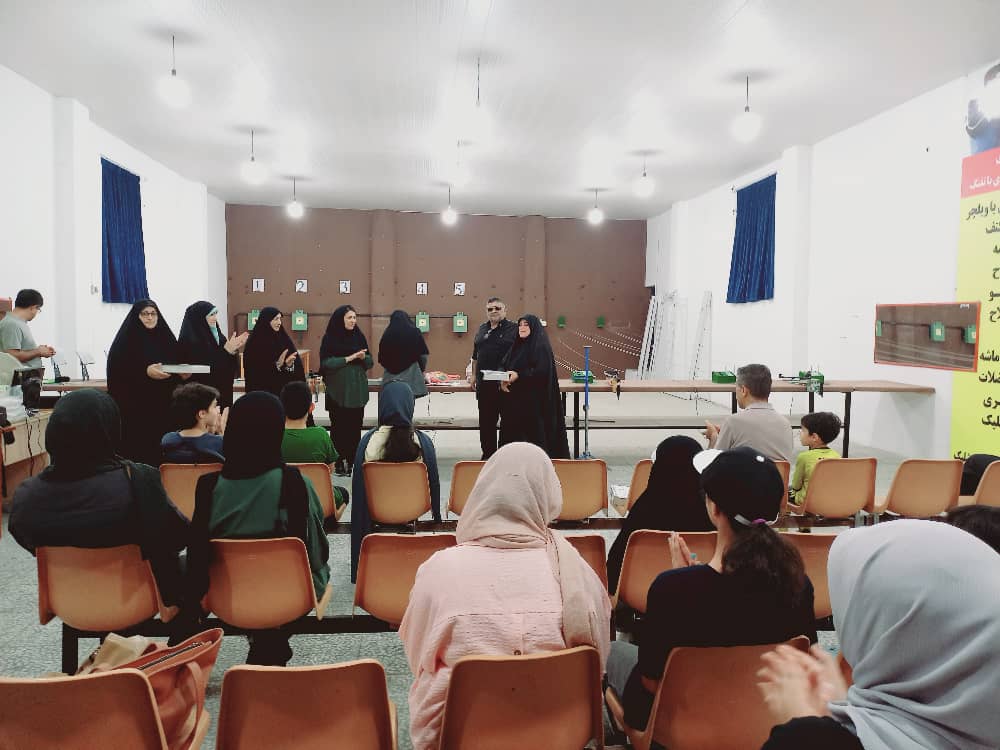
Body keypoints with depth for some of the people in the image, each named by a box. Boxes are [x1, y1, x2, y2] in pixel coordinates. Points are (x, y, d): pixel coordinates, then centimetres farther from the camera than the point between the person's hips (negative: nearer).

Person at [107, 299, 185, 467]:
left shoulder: (166, 339, 13)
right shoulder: (126, 340, -2)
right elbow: (117, 369, -12)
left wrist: (183, 373, -6)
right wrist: (145, 371, -23)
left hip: (163, 406, 4)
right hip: (135, 406, -4)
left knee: (162, 449, 1)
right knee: (138, 449, -5)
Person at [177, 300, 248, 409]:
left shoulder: (216, 335, 10)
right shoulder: (189, 340, -11)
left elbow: (230, 367, 11)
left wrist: (233, 349, -7)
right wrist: (225, 351, -19)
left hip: (222, 391, 7)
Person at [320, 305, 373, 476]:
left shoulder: (359, 337, 8)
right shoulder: (330, 338, -3)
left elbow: (370, 363, 11)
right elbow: (326, 363, -10)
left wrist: (363, 357, -11)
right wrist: (348, 358, -17)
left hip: (357, 390, 3)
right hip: (337, 390, -3)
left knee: (355, 426, 3)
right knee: (338, 426, 0)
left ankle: (352, 462, 11)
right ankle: (339, 463, 8)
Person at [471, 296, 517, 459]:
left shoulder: (514, 329, -2)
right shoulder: (482, 329, 16)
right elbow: (475, 355, 21)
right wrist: (474, 374, 15)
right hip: (484, 383, 5)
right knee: (486, 421, 10)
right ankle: (488, 453, 20)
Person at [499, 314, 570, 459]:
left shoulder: (541, 346, -6)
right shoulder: (517, 346, 17)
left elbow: (542, 371, -18)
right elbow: (504, 366, 14)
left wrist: (518, 375, -23)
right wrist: (503, 380, -8)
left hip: (534, 399, -7)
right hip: (514, 399, 7)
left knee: (535, 433, -5)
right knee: (512, 432, 4)